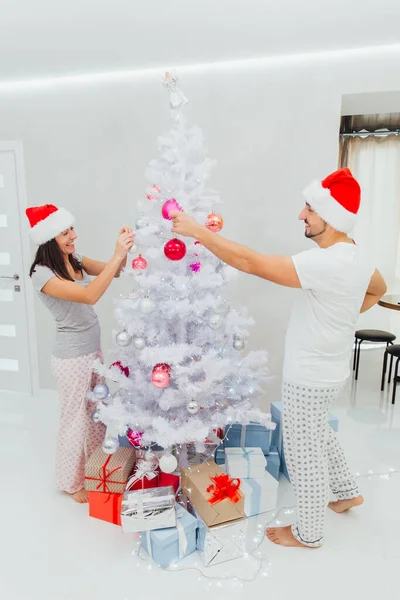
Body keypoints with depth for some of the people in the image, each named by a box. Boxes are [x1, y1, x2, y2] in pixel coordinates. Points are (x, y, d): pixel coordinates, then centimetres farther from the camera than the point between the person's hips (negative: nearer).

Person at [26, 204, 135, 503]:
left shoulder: (75, 261, 1)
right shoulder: (42, 273, -22)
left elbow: (115, 272, 3)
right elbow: (89, 296, -33)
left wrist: (123, 251, -17)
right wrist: (116, 255, -35)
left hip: (94, 350, 7)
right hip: (72, 357, -7)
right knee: (76, 419, 10)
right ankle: (72, 482, 34)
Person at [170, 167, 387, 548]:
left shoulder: (325, 264, -31)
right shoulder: (356, 256, 0)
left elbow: (250, 263, -33)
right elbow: (378, 289, 22)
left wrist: (198, 231, -26)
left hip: (310, 376, -9)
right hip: (326, 370, 10)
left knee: (304, 453, 10)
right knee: (317, 434, 30)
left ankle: (309, 533, 32)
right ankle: (347, 492, 51)